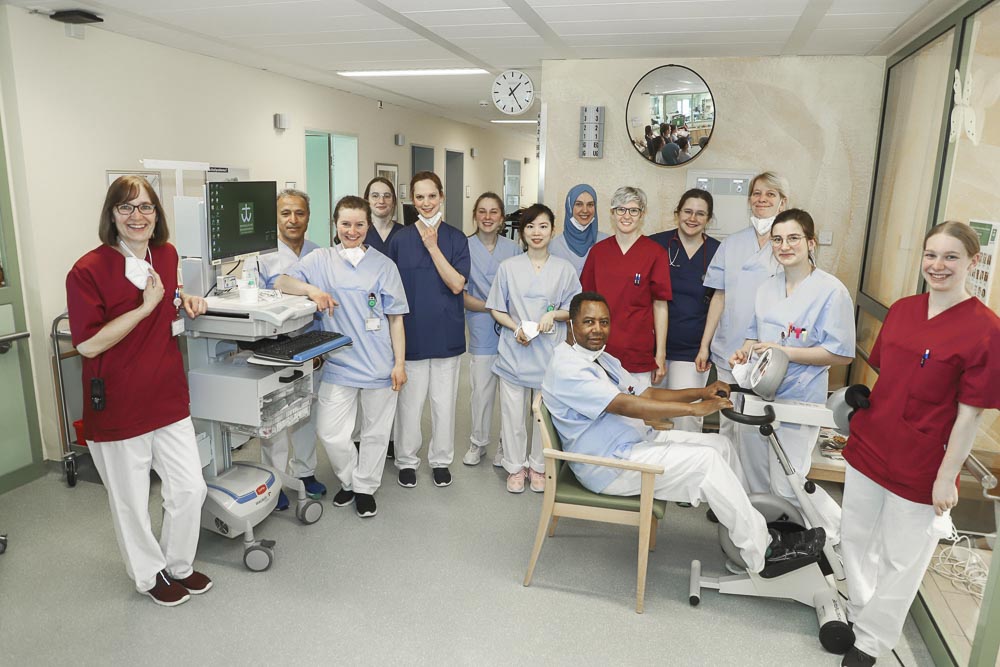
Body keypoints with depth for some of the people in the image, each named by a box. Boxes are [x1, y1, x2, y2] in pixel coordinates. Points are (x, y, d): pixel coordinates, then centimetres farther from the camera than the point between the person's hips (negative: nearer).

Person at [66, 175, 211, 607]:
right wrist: (146, 306, -22)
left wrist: (183, 301, 3)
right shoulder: (88, 270, -16)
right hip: (118, 404, -5)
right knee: (131, 499, 12)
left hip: (168, 395, 5)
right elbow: (88, 344, -18)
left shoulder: (166, 255, 3)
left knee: (190, 488, 10)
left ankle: (179, 565, 35)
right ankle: (150, 575, 35)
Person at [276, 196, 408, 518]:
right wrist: (311, 289, -19)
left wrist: (400, 363, -3)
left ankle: (365, 488, 32)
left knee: (375, 432, 11)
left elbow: (395, 318, 1)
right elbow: (283, 282, 1)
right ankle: (350, 480, 26)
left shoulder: (383, 265, 1)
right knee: (330, 433, -2)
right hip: (339, 364, 1)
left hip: (379, 366, 0)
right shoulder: (322, 259, 4)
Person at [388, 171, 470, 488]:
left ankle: (441, 459, 28)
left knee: (444, 402, 11)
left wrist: (432, 247, -16)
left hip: (446, 333, 1)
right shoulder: (400, 239, 0)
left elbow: (457, 285, -11)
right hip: (411, 333, 0)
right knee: (409, 401, 9)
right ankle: (406, 460, 27)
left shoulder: (456, 238, 0)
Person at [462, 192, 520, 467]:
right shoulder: (465, 248, -1)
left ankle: (506, 444, 22)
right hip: (482, 329, -1)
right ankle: (478, 441, 25)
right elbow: (460, 293, -3)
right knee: (481, 389, 5)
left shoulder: (513, 249, 4)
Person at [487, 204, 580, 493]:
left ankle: (538, 466, 28)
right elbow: (496, 309, 5)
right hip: (514, 352, 0)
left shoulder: (564, 269, 2)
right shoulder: (508, 267, 2)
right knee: (513, 414, 6)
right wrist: (516, 328, -12)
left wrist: (554, 314, -13)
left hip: (549, 354, 0)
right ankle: (516, 467, 25)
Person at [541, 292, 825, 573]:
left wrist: (701, 392, -4)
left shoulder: (603, 359, 14)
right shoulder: (567, 367, -18)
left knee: (720, 445, 3)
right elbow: (627, 405, -26)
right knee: (706, 461, -17)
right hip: (609, 466, -10)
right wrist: (694, 408, -25)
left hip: (638, 442, 10)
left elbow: (647, 394, 10)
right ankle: (762, 550, -5)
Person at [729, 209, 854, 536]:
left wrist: (785, 352, -21)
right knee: (755, 484, 17)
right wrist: (744, 353, -1)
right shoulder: (767, 287, 9)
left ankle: (838, 530, 28)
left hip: (796, 402, -6)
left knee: (786, 488, 0)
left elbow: (841, 354, -14)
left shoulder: (831, 291, -12)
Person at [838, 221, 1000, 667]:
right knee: (856, 539, 18)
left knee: (901, 559, 11)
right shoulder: (901, 310, 2)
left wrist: (947, 476, -12)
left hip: (920, 469, -5)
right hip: (868, 448, 5)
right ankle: (858, 615, 40)